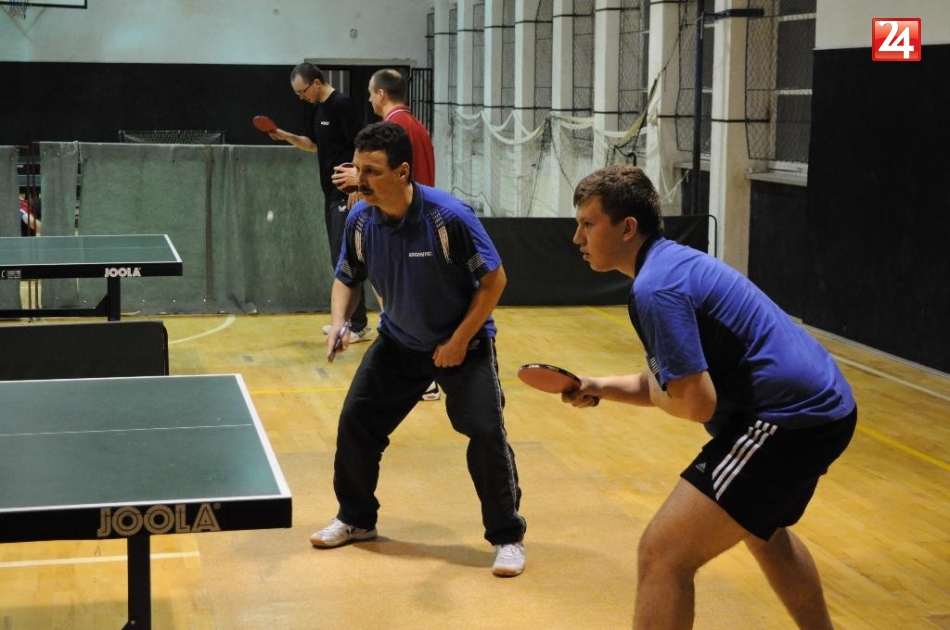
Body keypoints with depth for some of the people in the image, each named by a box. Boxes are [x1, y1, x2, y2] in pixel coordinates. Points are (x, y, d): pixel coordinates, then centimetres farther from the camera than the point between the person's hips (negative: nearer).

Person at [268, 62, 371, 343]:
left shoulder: (342, 104, -14)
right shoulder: (318, 109, 13)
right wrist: (286, 136, 7)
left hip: (347, 194, -9)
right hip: (332, 194, 9)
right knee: (339, 259, 12)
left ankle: (359, 325, -4)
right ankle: (347, 319, 20)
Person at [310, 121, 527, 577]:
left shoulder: (449, 216, -28)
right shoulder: (360, 220, -13)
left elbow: (494, 279, -19)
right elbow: (347, 279, 5)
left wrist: (460, 341, -20)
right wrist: (339, 321, -15)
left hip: (463, 343, -5)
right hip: (398, 343, 5)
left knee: (486, 433, -15)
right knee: (355, 422, 3)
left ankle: (507, 537, 2)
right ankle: (356, 519, 26)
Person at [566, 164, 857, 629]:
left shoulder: (655, 287, -18)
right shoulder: (674, 262, 14)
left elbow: (695, 403, -23)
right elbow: (675, 381, 21)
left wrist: (655, 392, -2)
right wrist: (601, 388, 7)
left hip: (789, 419, -11)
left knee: (662, 553, -13)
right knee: (762, 530, 36)